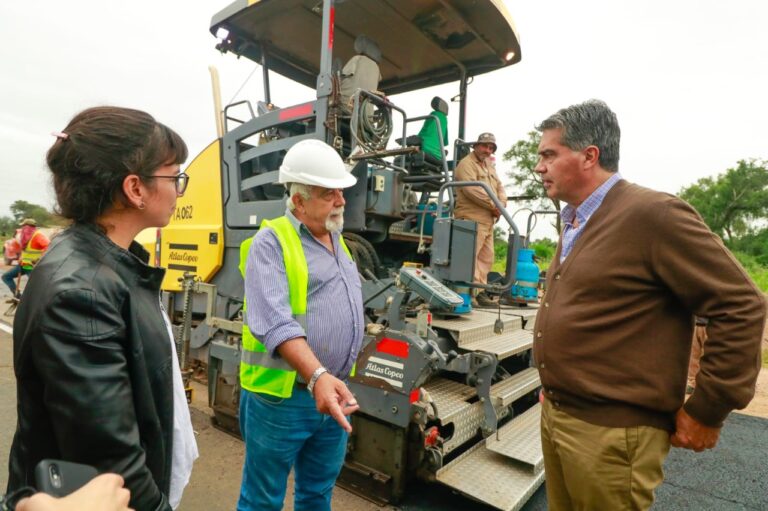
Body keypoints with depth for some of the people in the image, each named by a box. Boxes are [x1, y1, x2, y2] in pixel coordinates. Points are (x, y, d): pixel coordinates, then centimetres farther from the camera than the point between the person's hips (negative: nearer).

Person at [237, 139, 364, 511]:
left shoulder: (338, 243, 11)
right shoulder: (271, 242, -13)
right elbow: (274, 321, -28)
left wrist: (332, 381, 15)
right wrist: (317, 376, -39)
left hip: (334, 393, 7)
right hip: (281, 397, -6)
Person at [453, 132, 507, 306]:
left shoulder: (490, 167, 24)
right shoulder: (467, 164, -6)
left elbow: (500, 188, 20)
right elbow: (472, 189, -19)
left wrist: (501, 205, -1)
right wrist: (493, 205, -13)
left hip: (488, 220, 10)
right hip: (472, 219, -10)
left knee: (486, 257, 11)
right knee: (470, 256, -11)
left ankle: (480, 291, 18)